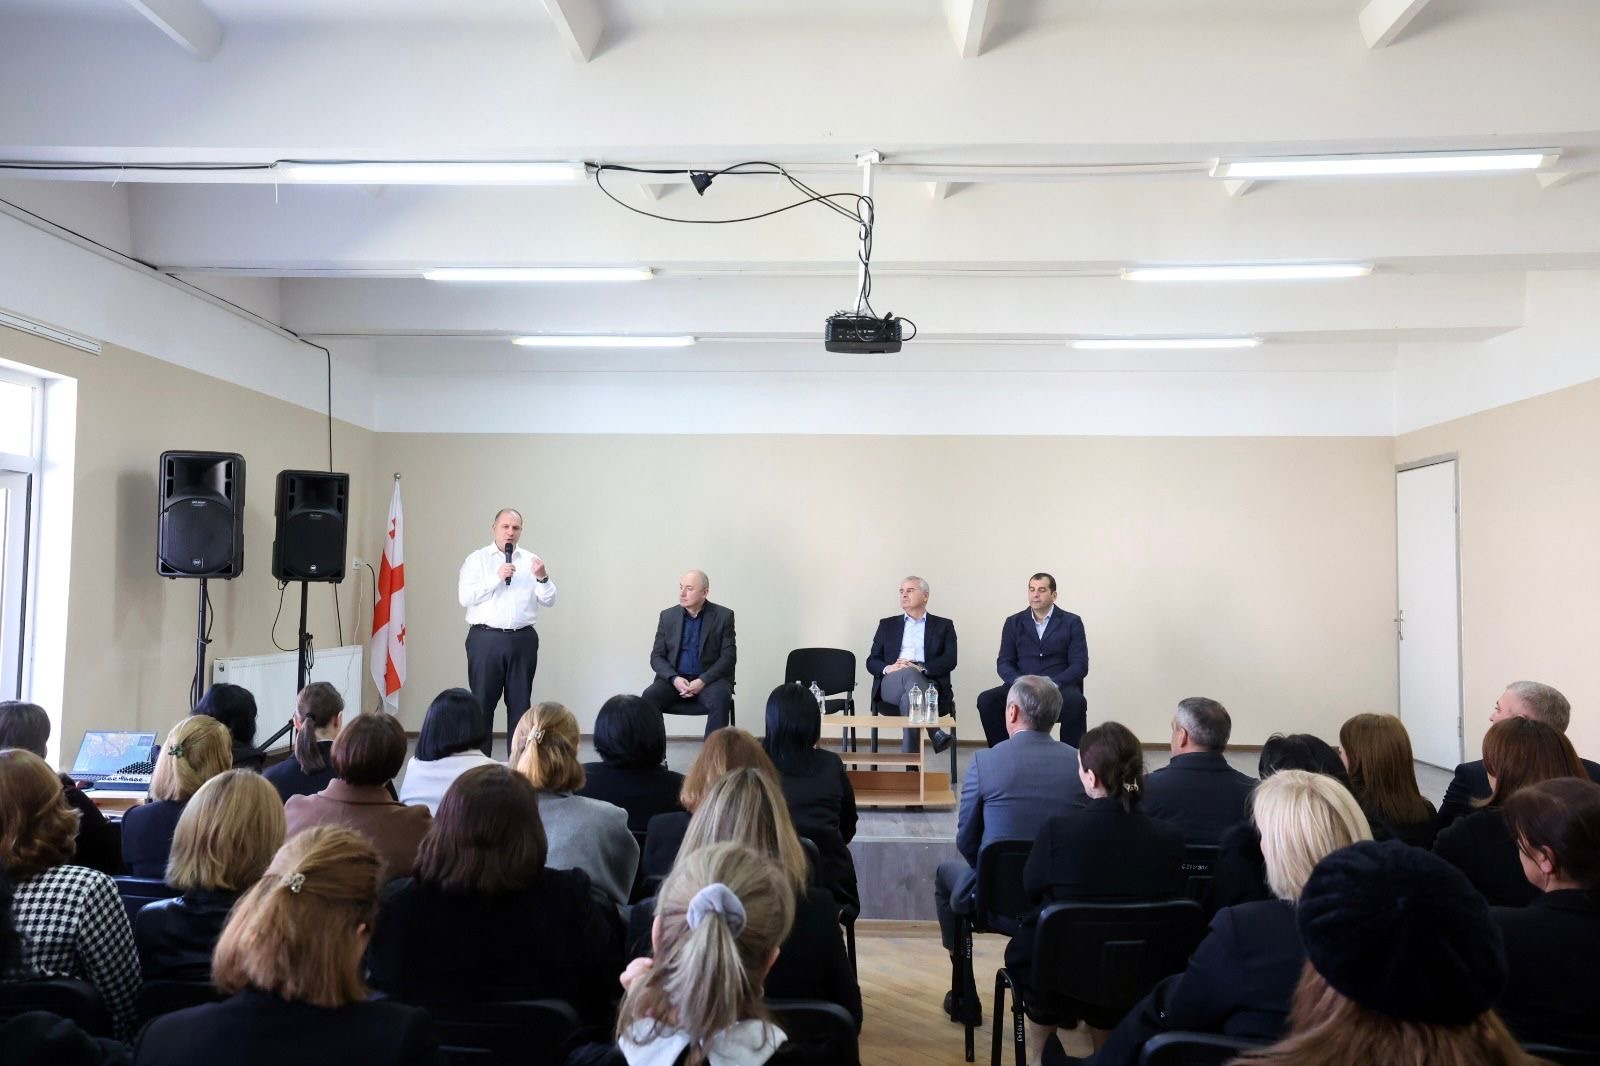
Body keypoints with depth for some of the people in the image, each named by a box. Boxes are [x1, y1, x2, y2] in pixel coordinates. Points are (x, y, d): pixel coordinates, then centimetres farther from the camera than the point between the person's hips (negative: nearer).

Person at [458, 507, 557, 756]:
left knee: (520, 703, 7)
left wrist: (542, 578, -13)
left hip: (523, 640, 3)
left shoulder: (532, 561, 11)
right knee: (482, 702, 2)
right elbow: (465, 597, -8)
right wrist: (496, 578, -16)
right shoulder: (477, 559, 4)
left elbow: (549, 601, 6)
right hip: (486, 639, -2)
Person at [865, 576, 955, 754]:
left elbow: (950, 661, 3)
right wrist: (887, 668, -9)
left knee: (909, 698, -38)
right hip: (891, 684, 1)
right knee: (909, 673, -36)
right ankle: (936, 734, -37)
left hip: (928, 682, -1)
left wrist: (921, 668, -16)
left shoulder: (943, 626, 19)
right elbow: (871, 662, 16)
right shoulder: (888, 625, 25)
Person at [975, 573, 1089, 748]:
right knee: (986, 700, -25)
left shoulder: (1071, 622, 6)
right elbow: (1004, 663, 8)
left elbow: (1080, 665, -1)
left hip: (1059, 687, -2)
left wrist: (1052, 684, -18)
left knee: (1076, 703, -35)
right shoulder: (1014, 622, 13)